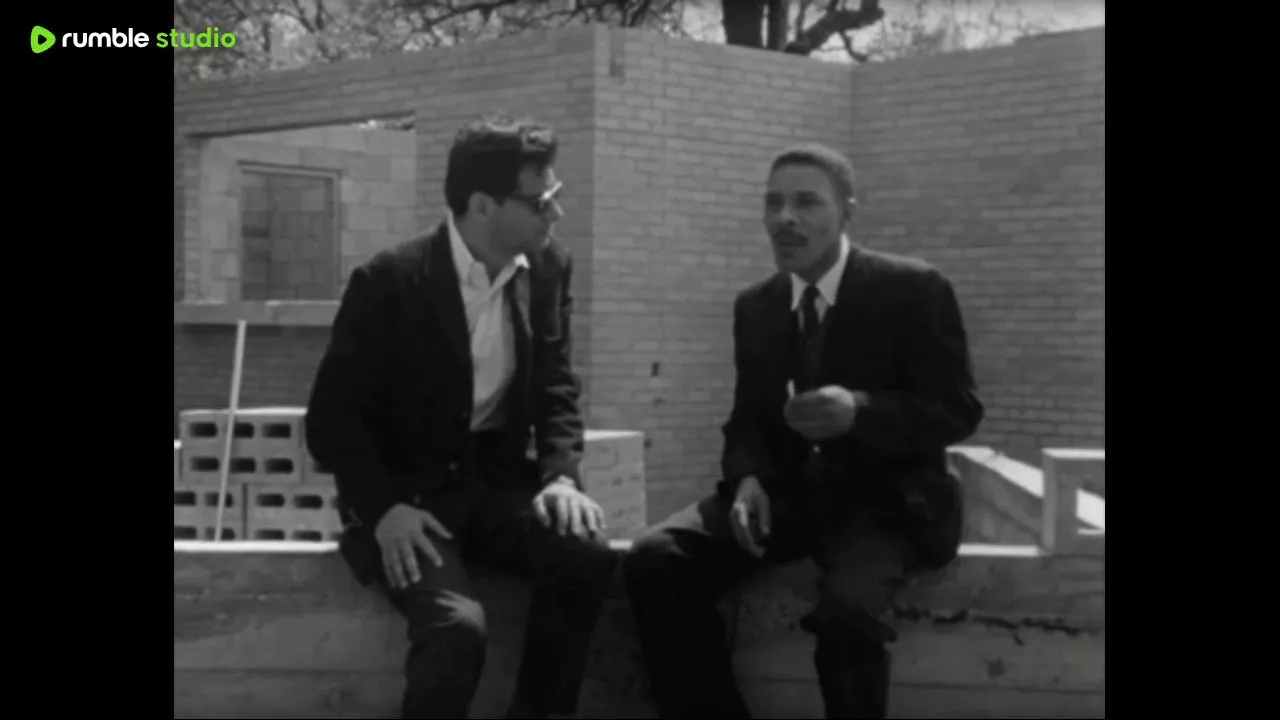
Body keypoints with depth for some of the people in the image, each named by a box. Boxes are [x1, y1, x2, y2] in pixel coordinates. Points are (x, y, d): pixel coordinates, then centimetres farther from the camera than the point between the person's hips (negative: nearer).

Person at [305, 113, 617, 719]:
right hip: (405, 492, -4)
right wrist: (384, 508, -23)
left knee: (589, 555, -26)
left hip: (498, 482, 5)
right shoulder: (390, 281, -13)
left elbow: (556, 388, 11)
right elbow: (330, 419, -9)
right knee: (458, 626, -31)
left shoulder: (549, 269, 2)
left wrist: (562, 473, -9)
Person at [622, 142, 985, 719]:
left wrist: (860, 412, -27)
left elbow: (958, 411, -8)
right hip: (787, 489, 5)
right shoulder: (754, 305, 10)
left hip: (883, 497, -5)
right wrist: (748, 479, -11)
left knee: (848, 607, -36)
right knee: (653, 560, -19)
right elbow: (747, 418, 13)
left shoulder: (913, 289, -6)